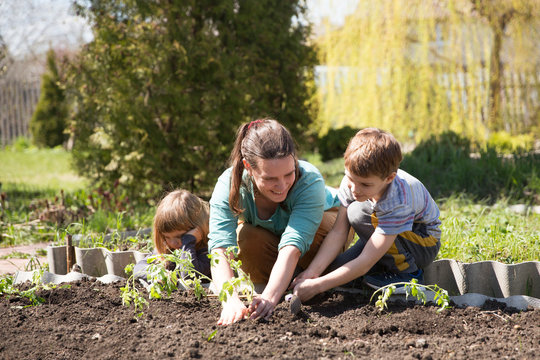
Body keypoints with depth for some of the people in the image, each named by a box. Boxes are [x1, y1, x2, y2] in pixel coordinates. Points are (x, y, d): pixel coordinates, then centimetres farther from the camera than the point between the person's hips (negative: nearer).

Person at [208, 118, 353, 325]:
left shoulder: (310, 182, -41)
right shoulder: (228, 185, -36)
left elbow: (292, 247, -51)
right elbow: (220, 248, -48)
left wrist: (270, 298, -67)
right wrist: (231, 301, -66)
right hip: (267, 238, 2)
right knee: (247, 239, -33)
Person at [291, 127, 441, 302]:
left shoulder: (398, 202, -38)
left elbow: (365, 262, -39)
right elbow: (338, 232, -19)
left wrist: (316, 285, -42)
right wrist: (311, 272, -32)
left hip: (425, 243, -6)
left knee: (358, 212, -30)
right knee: (333, 269, -17)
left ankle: (407, 272, -15)